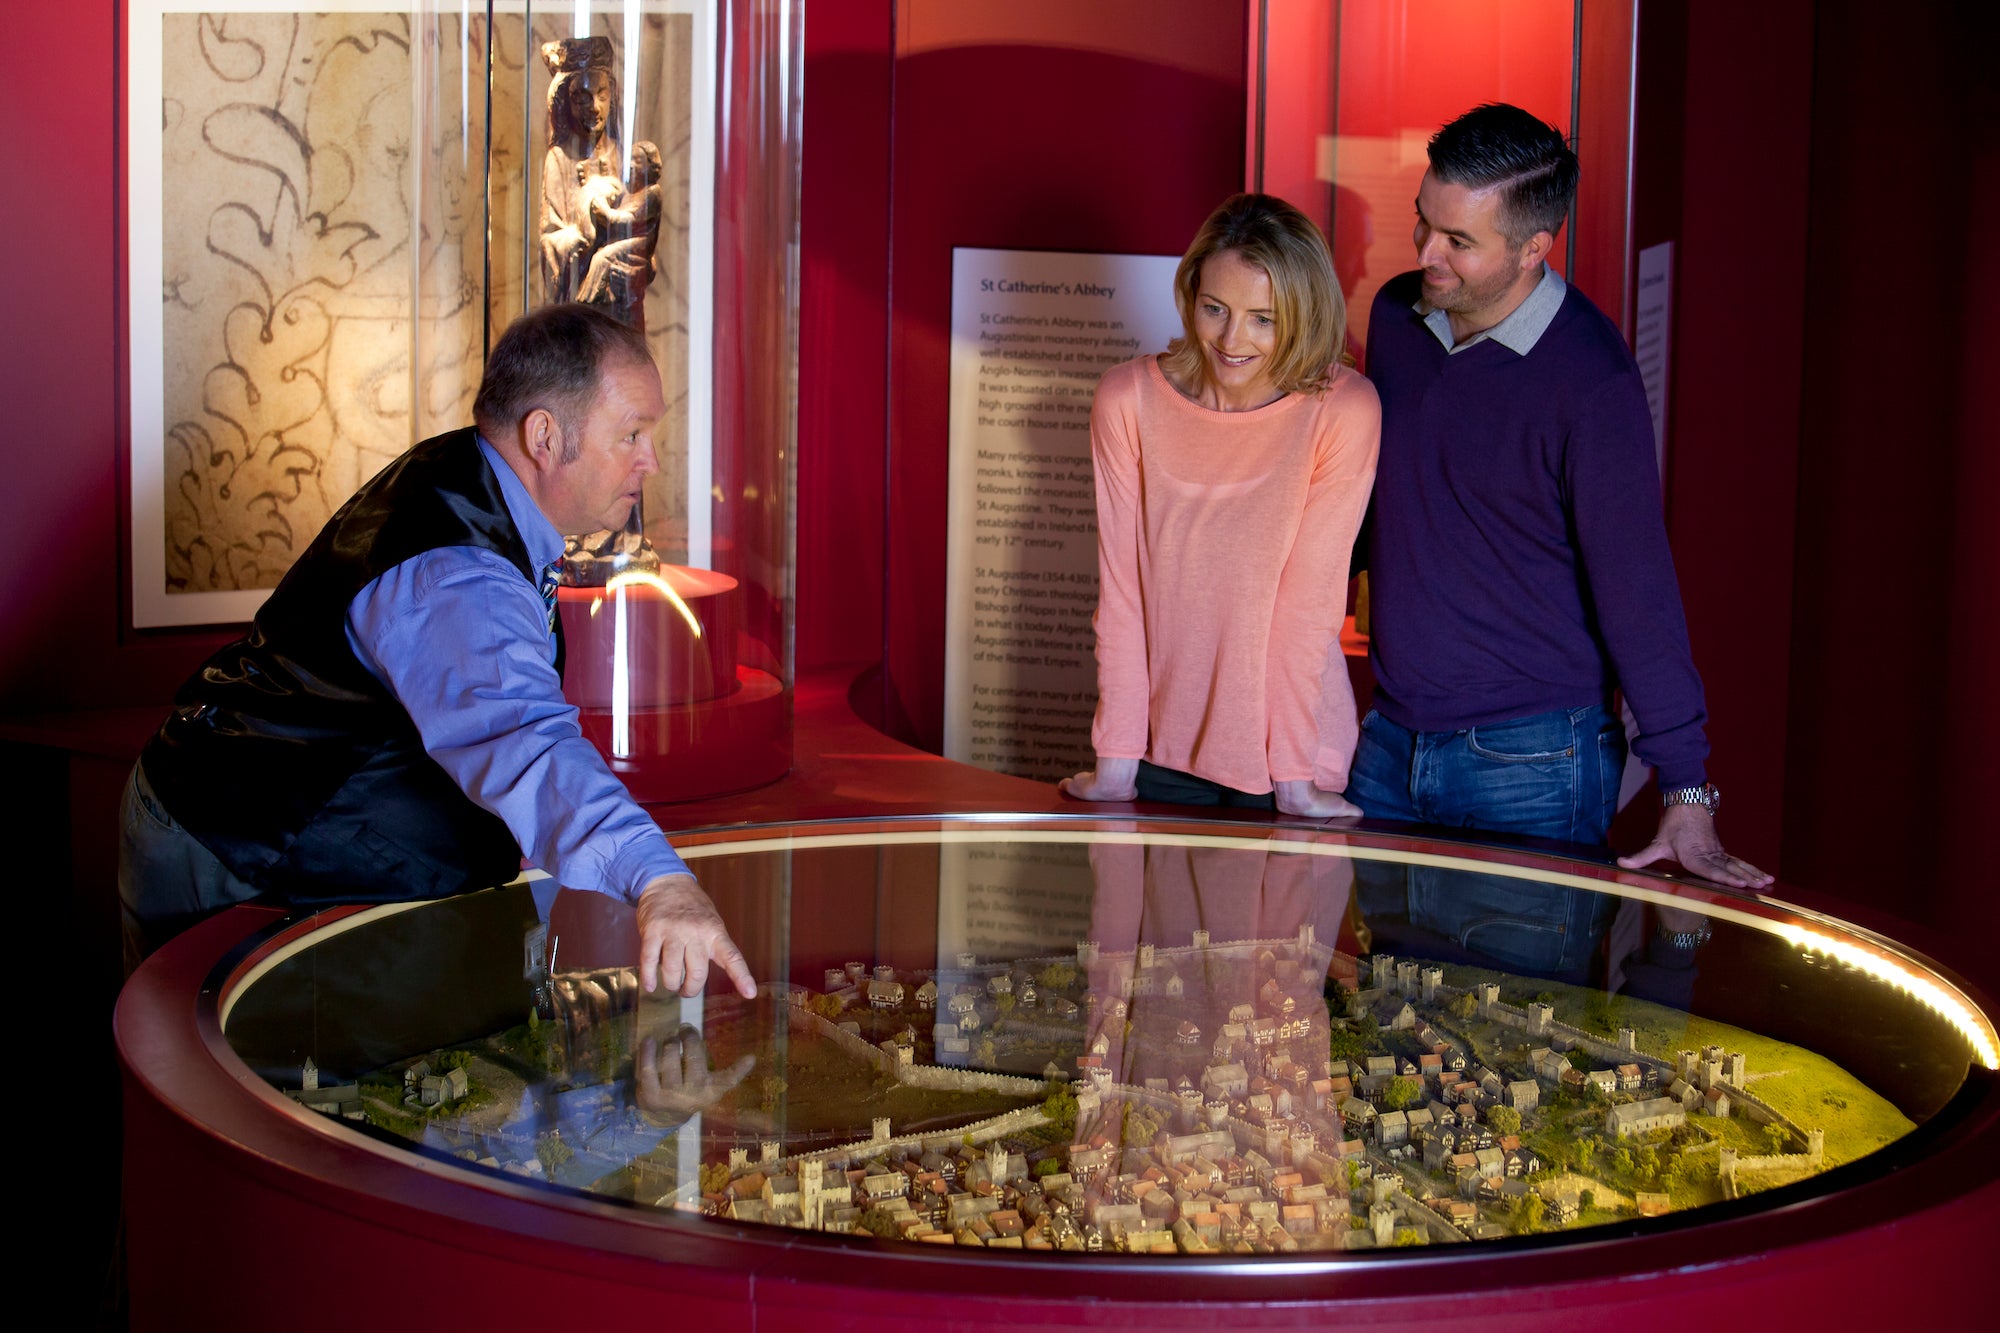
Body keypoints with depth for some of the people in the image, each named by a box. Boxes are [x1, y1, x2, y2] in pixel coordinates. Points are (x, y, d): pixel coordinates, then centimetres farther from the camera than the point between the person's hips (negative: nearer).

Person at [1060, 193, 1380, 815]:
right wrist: (1115, 762, -8)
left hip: (1286, 759, -2)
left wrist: (1294, 779, -15)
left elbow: (1308, 599, -13)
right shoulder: (1128, 399, -6)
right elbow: (1121, 587, -5)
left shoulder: (1343, 410, -13)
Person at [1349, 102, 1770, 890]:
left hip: (1530, 765, -6)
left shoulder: (1591, 380, -17)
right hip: (1389, 742, 6)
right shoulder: (1396, 315, 3)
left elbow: (1636, 588, -17)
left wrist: (1686, 797, -18)